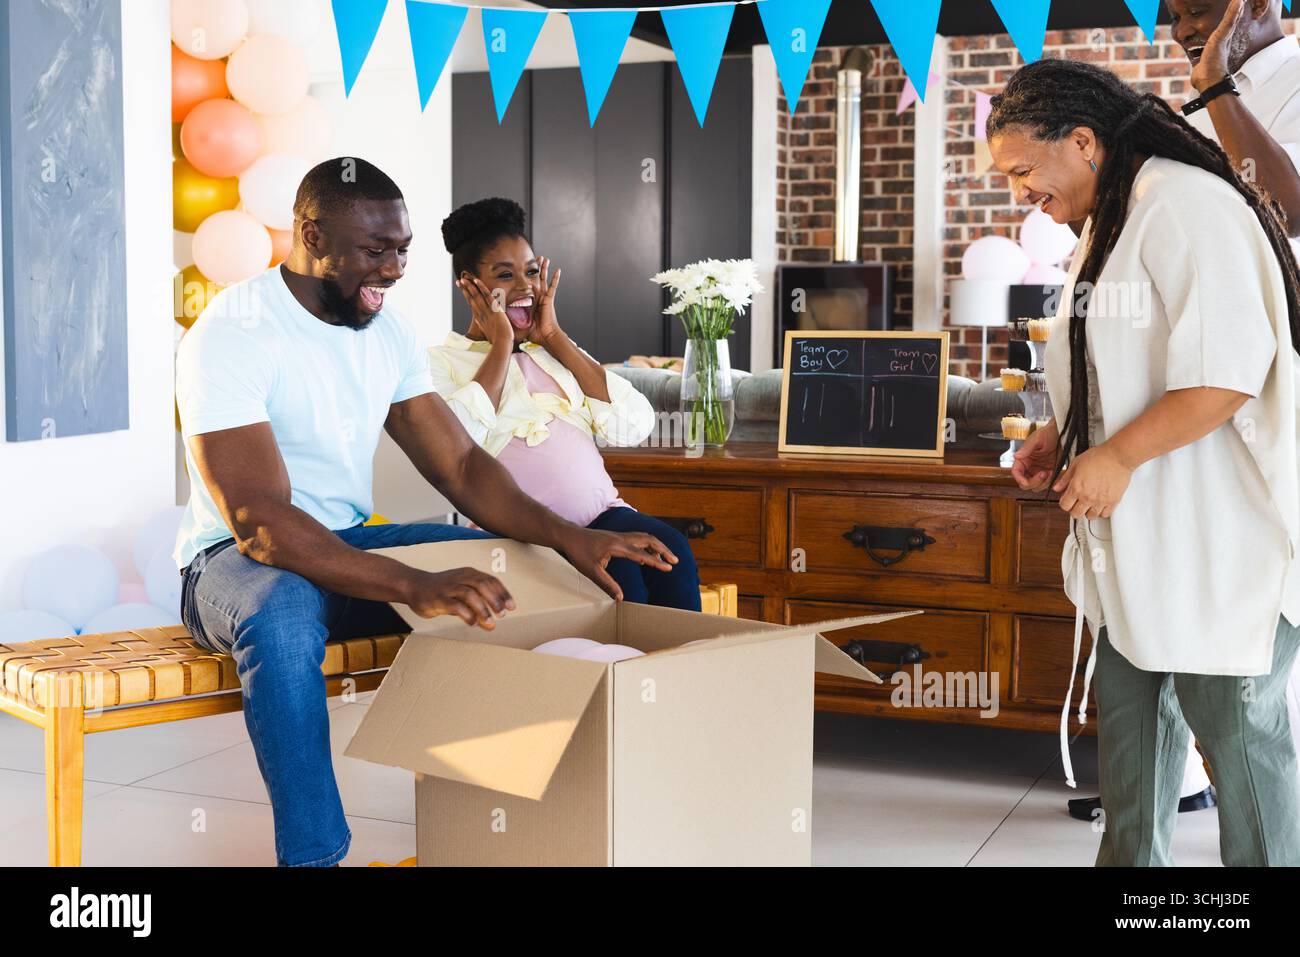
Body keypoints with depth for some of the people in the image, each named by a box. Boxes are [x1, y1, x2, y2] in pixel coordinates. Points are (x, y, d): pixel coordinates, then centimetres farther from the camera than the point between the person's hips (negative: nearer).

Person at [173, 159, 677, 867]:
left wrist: (566, 536, -16)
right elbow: (262, 524, -30)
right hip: (236, 560, -7)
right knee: (283, 610, -42)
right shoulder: (230, 336, -20)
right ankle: (313, 854, -30)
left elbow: (461, 467, 3)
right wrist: (415, 587, -41)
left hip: (350, 544, 7)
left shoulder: (387, 331, 4)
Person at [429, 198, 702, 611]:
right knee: (620, 576, -33)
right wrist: (501, 344, 0)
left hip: (600, 514, 5)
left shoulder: (557, 353, 24)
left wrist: (554, 338, 8)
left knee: (670, 551, -28)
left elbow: (633, 427, 7)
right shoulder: (441, 362, 11)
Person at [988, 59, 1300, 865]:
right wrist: (1062, 437, 9)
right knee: (1131, 722, 17)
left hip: (1218, 544, -10)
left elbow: (1229, 373, -24)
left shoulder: (1184, 207, -17)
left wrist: (1118, 456, -20)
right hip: (1134, 539, 10)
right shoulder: (1104, 226, 14)